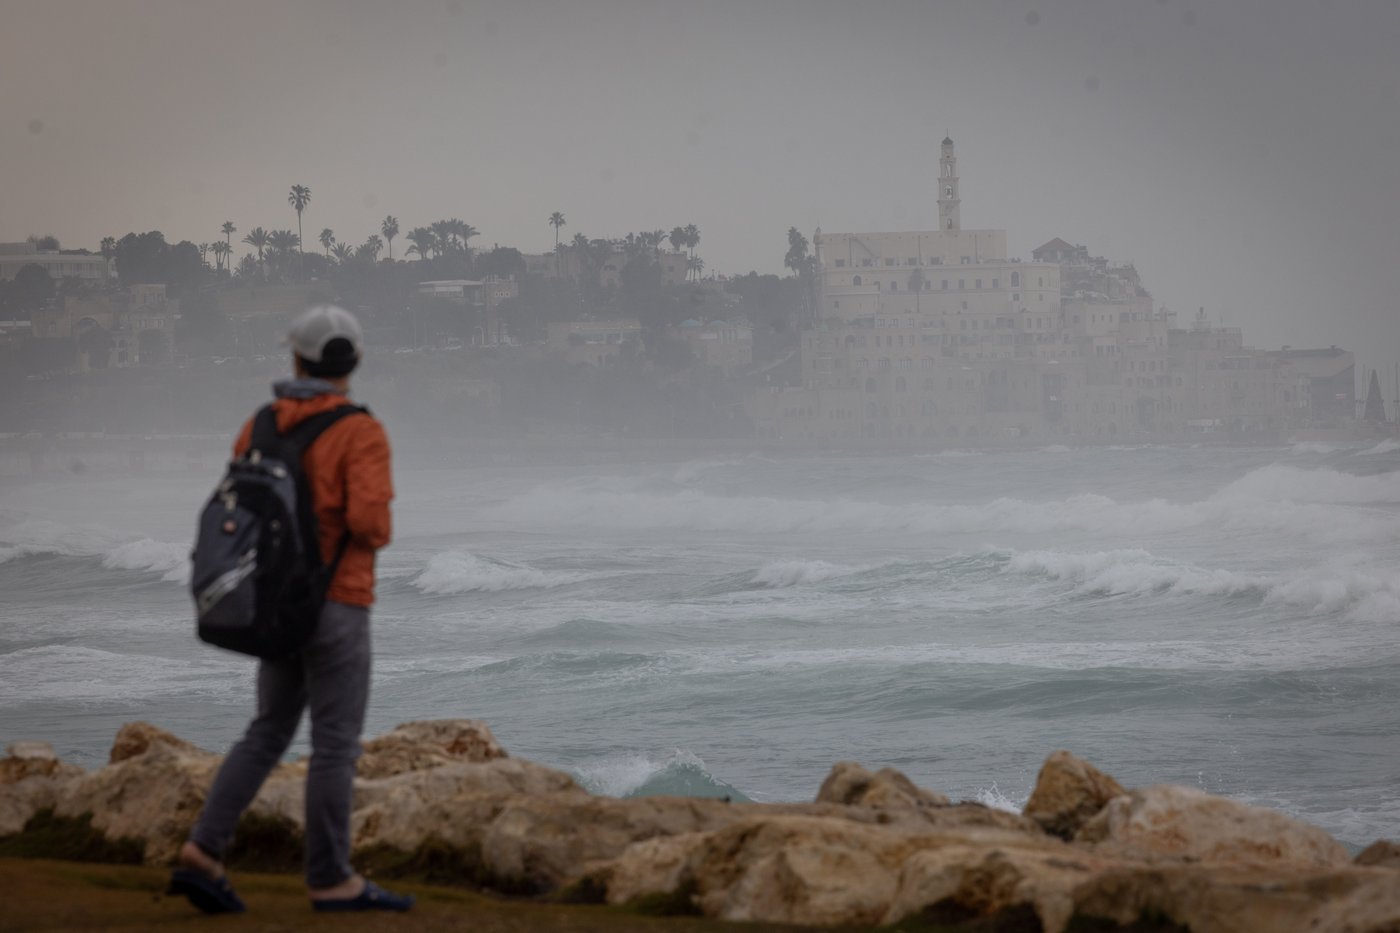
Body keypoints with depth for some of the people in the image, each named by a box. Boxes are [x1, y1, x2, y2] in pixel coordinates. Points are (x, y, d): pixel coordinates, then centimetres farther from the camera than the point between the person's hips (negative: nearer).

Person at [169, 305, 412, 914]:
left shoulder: (260, 427, 6)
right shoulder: (361, 432, -13)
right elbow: (368, 520, -24)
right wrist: (378, 536, 0)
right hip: (335, 607, -6)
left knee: (267, 736, 13)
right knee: (335, 745, 1)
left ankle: (203, 855, 3)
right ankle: (330, 880, 7)